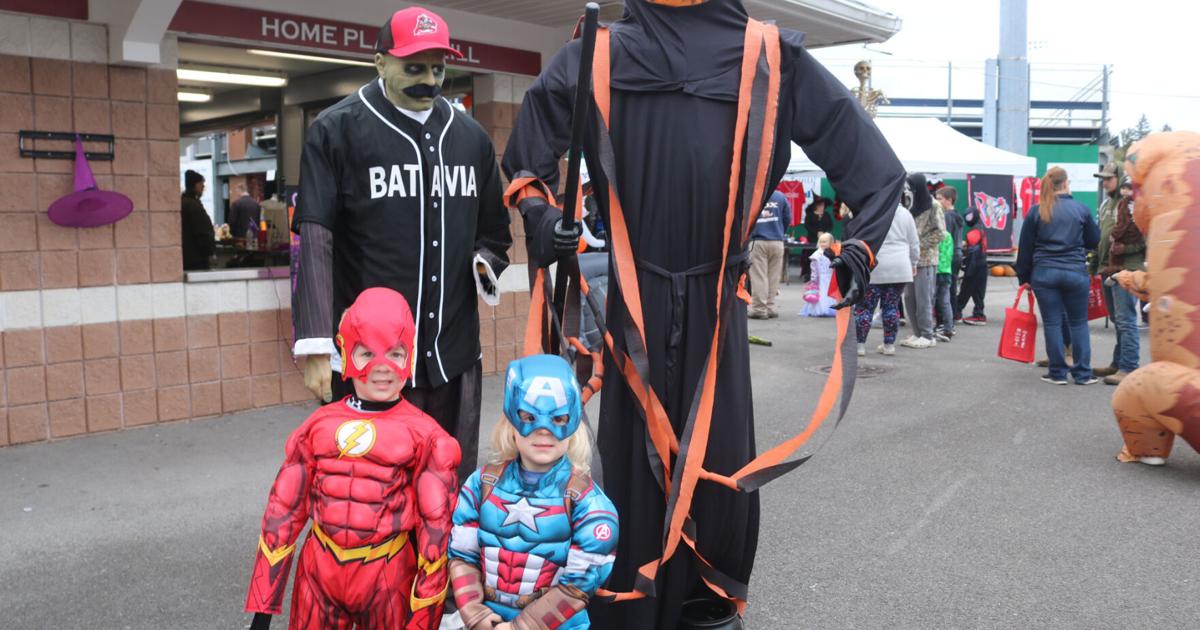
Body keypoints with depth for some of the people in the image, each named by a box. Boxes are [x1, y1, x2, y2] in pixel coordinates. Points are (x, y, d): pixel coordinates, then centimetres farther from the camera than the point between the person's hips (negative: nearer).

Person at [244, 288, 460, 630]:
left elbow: (436, 522, -6)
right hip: (319, 570, 3)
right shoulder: (319, 425, 0)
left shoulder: (422, 434, -9)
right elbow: (284, 509, 4)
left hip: (388, 575, -2)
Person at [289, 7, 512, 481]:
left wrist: (486, 258, 0)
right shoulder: (336, 130, -1)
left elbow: (492, 226, 24)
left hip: (455, 349, 5)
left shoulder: (471, 135, 13)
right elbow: (316, 240, -7)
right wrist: (316, 346, -14)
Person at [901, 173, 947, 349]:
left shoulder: (933, 206, -6)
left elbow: (940, 233, -10)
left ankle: (927, 336, 4)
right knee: (909, 298, 7)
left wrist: (919, 245, -14)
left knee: (923, 298, -4)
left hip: (926, 259, -7)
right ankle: (917, 333, 16)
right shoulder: (911, 205, 13)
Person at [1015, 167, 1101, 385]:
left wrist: (1024, 277, 10)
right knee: (1079, 323, 10)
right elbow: (1094, 240, 9)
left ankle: (1058, 373, 9)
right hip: (1075, 273, 0)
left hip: (1044, 273, 0)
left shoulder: (1036, 211, 1)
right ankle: (1083, 373, 12)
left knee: (1052, 323, 6)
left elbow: (1025, 247, 2)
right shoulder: (1082, 209, 0)